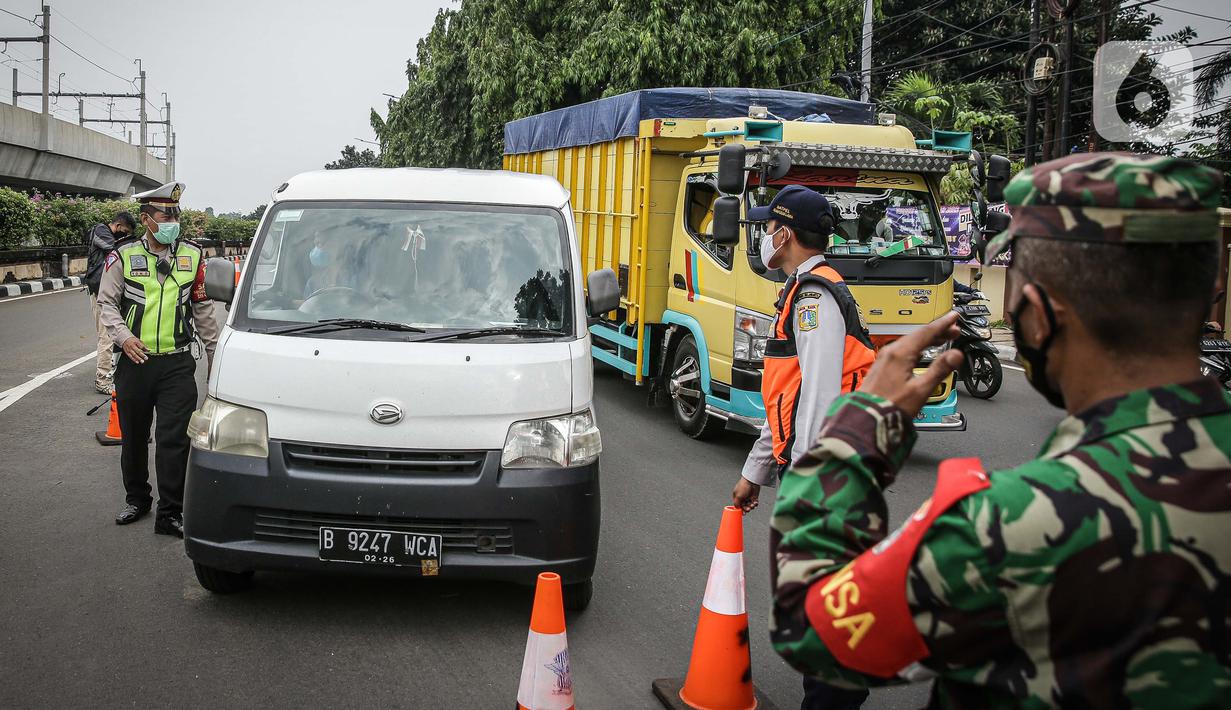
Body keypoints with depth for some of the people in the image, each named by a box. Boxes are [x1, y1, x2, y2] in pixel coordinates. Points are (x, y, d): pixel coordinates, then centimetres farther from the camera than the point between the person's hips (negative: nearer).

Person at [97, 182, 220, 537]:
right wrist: (123, 336, -15)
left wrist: (213, 353, 13)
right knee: (133, 437, 14)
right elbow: (107, 302, 3)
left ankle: (170, 513, 3)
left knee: (174, 441, -6)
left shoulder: (192, 255, 6)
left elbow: (203, 308, 13)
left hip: (177, 364, 0)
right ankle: (137, 500, 34)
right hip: (134, 361, 0)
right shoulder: (123, 255, 0)